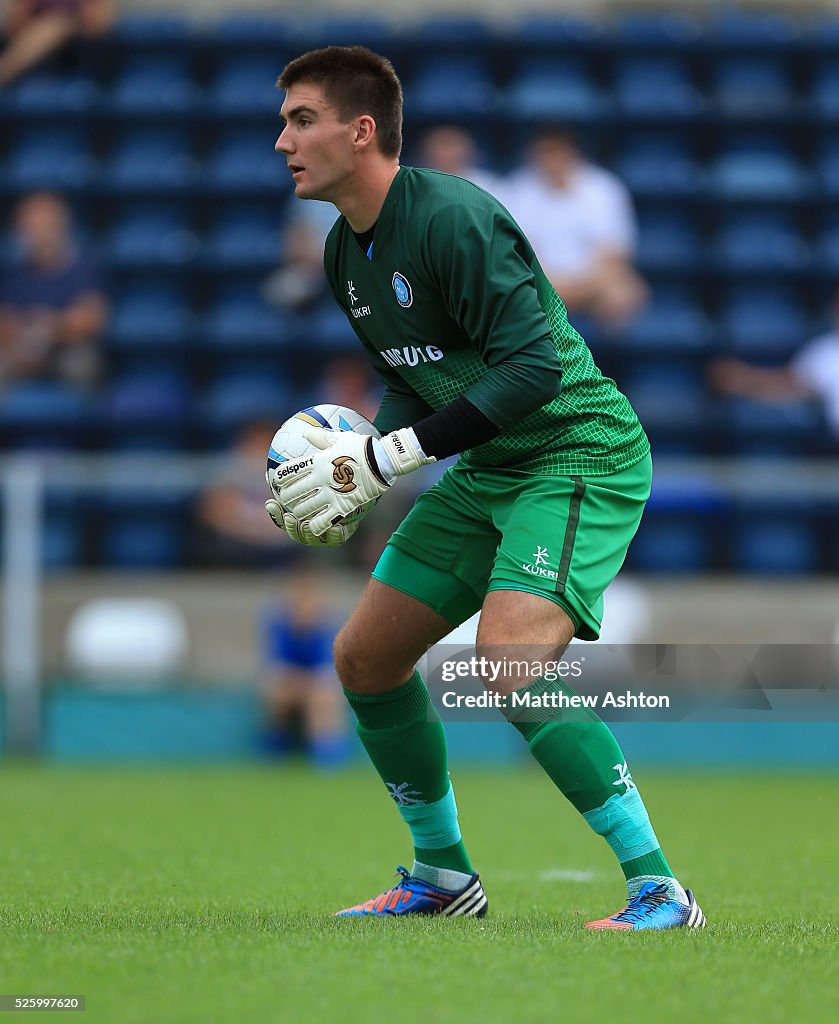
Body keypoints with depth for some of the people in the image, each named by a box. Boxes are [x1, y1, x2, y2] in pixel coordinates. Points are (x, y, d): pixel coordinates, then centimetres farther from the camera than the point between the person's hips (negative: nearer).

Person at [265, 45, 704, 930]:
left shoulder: (453, 218, -22)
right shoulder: (346, 251, 7)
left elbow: (535, 365, -27)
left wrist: (386, 458, -26)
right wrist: (351, 469, -3)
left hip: (580, 452, -10)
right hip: (484, 469, 10)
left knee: (508, 664, -28)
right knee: (364, 658, 10)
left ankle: (660, 891, -21)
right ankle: (443, 875, 27)